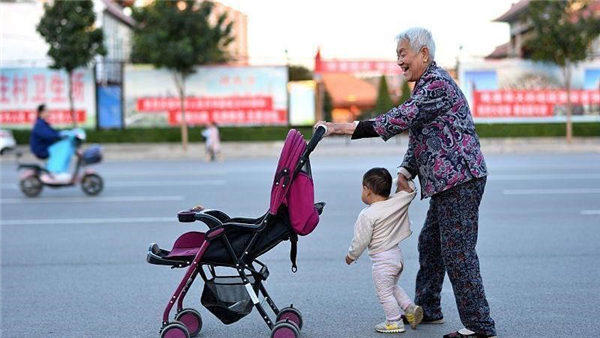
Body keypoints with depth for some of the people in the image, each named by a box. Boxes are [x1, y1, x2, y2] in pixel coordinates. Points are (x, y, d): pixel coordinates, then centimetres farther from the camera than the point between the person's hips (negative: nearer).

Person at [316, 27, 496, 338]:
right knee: (429, 244, 17)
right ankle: (427, 309, 30)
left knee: (457, 252, -7)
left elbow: (399, 120, -25)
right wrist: (405, 170, 3)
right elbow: (417, 134, 20)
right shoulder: (426, 85, 19)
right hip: (447, 182, 11)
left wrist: (341, 128, -27)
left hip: (460, 179, -11)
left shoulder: (437, 83, -15)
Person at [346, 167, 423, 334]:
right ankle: (411, 308, 20)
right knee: (393, 287, 27)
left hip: (382, 260, -8)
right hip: (397, 254, 8)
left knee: (384, 292, 6)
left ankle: (394, 322, 14)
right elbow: (410, 190, 13)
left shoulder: (367, 215, -19)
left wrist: (351, 255, 1)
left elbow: (361, 240, -14)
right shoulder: (397, 201, -4)